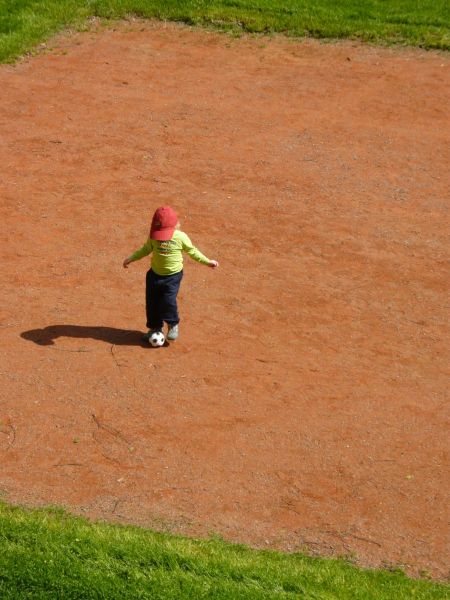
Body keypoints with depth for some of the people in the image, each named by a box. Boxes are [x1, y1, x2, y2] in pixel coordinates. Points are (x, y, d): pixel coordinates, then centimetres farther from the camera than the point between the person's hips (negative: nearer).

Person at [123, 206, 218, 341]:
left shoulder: (181, 237, -15)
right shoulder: (153, 237, -7)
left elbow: (192, 251, 0)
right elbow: (146, 249, 10)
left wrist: (207, 261, 0)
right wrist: (131, 258, 8)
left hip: (173, 275, -4)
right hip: (155, 274, 4)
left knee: (168, 301, -14)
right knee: (152, 302, 8)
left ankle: (173, 325, 12)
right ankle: (155, 327, 26)